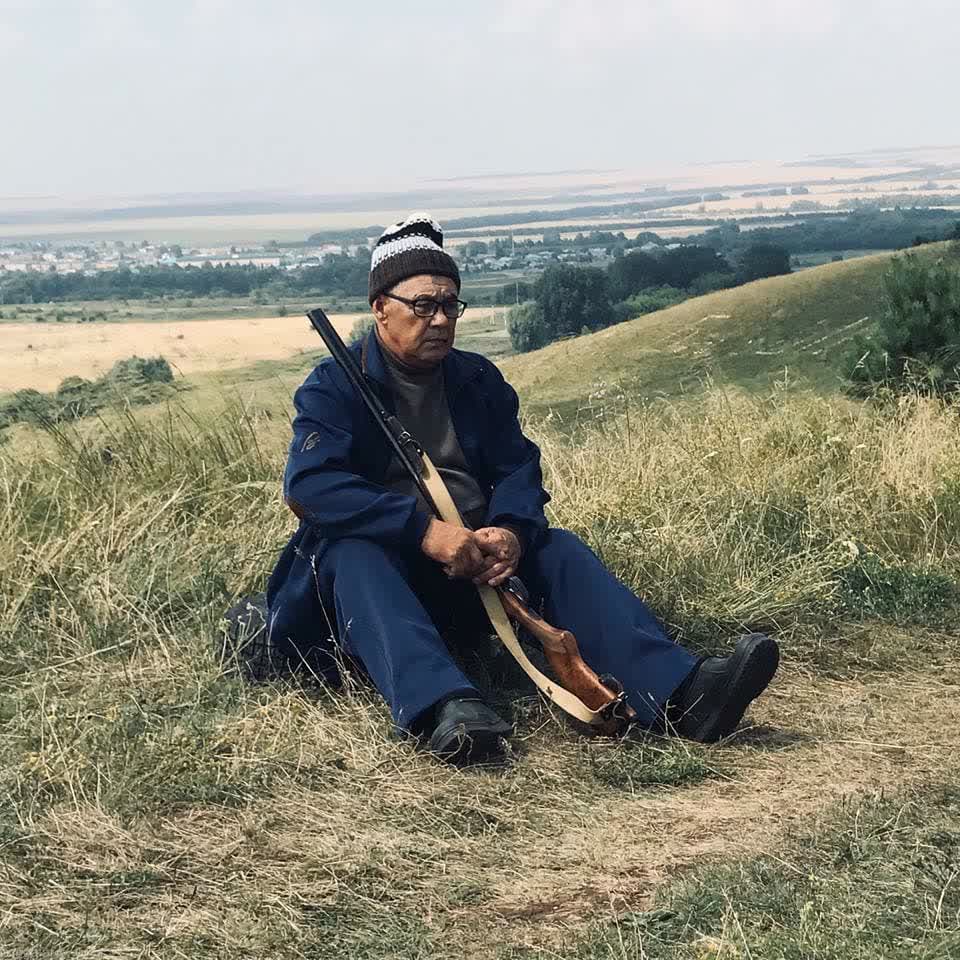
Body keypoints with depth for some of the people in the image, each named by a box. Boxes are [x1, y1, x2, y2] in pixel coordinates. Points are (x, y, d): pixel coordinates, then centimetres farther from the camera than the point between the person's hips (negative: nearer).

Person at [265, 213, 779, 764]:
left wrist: (511, 532, -22)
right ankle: (443, 709, -62)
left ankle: (682, 692, -39)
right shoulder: (335, 387, -4)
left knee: (558, 548, -19)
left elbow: (518, 468, 3)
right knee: (355, 556, -36)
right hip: (381, 558, -4)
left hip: (472, 560, 4)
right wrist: (424, 529, -31)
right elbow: (309, 484, -21)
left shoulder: (479, 379, 12)